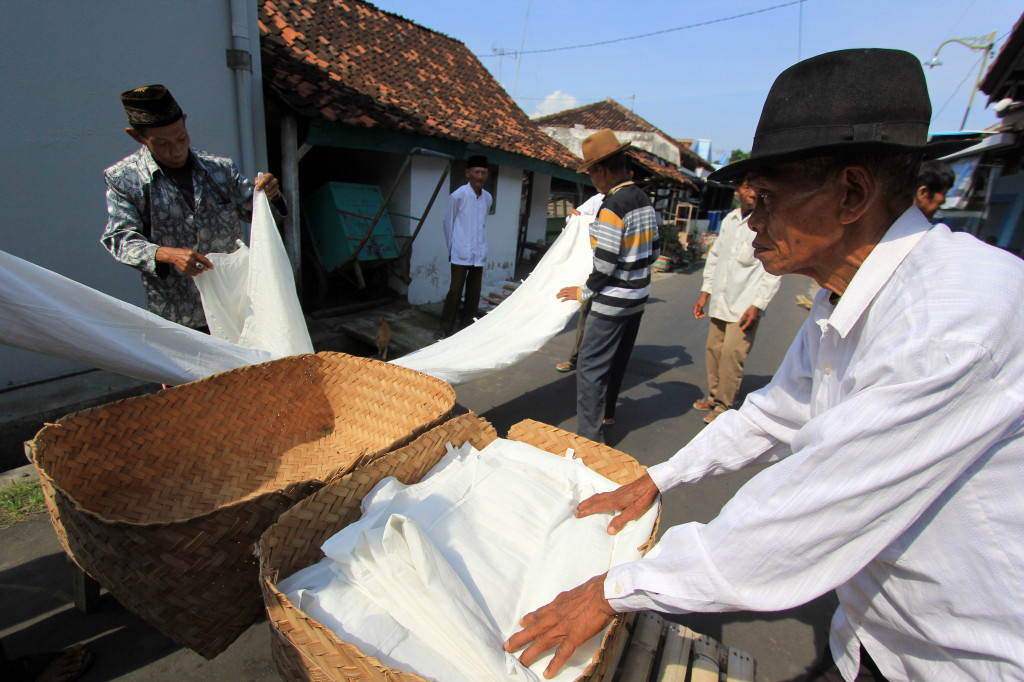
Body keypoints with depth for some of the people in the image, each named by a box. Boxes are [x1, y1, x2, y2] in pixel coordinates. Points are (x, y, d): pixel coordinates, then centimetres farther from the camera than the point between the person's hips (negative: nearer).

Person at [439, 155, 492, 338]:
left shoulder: (488, 198, 8)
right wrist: (451, 248, 7)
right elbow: (448, 223, 2)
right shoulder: (458, 196, -7)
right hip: (461, 253, -5)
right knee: (455, 290, -5)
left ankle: (467, 322, 24)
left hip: (479, 253, 5)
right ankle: (446, 327, 7)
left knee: (474, 291, 9)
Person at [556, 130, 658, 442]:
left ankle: (589, 436, 4)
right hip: (638, 298, 10)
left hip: (612, 302, -9)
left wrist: (584, 292, -9)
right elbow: (653, 251, 14)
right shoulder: (644, 200, 9)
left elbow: (605, 262, -22)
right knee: (617, 361, 21)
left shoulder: (612, 206, -19)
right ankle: (605, 412, 39)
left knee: (591, 367, -3)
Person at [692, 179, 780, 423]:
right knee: (714, 350, 11)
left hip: (745, 305, -5)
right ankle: (714, 396, 29)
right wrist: (705, 292, 12)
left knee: (732, 354, -6)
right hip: (721, 301, 6)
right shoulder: (730, 220, 10)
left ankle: (723, 406, 10)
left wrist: (757, 305, -14)